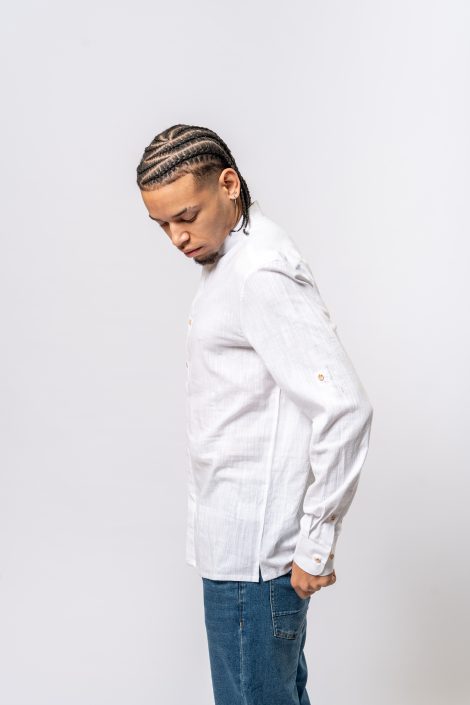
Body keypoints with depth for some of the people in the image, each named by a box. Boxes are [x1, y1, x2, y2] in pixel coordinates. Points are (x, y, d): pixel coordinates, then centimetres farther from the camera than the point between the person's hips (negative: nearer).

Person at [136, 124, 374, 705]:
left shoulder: (263, 274, -20)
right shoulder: (229, 262, 12)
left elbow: (345, 408, -27)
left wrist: (317, 543, -19)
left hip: (254, 553, -10)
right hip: (242, 543, 10)